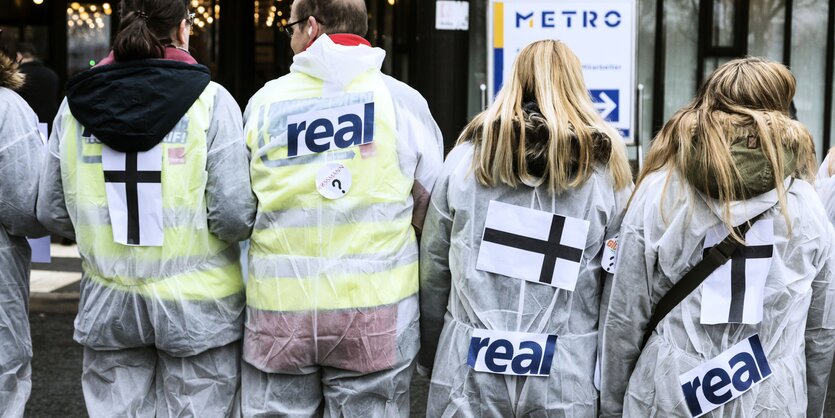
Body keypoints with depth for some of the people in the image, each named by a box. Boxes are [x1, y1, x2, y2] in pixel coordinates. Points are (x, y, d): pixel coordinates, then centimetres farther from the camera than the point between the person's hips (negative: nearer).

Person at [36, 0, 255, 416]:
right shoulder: (209, 101, -11)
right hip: (196, 305, -3)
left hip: (108, 307, 4)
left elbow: (52, 213, 5)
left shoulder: (75, 104, 0)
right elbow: (233, 216, -16)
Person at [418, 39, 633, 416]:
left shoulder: (467, 156, 0)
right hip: (566, 377, 0)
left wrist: (432, 357, 16)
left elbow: (433, 267, 5)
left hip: (469, 369, 1)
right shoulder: (606, 168, -2)